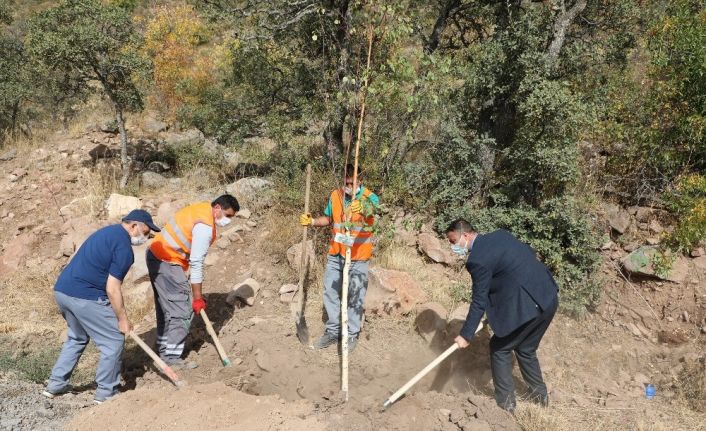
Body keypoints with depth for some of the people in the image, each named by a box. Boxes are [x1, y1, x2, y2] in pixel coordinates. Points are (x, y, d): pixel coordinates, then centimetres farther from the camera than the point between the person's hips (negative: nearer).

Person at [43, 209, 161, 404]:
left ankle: (56, 384, 32)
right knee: (114, 341, 3)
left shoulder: (107, 231, 16)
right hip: (84, 297, -10)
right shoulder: (124, 247, -13)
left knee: (77, 338, 28)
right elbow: (112, 289, -16)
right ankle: (105, 393, 11)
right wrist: (123, 319, -6)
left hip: (62, 289, 10)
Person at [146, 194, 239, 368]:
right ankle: (172, 358, 0)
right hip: (167, 262, -10)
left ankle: (163, 350, 28)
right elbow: (196, 263, -21)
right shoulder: (205, 226, -21)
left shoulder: (202, 209, 8)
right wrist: (197, 297, -15)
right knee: (182, 311, -5)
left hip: (156, 256, 10)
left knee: (166, 307, 18)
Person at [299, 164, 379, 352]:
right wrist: (312, 221, -5)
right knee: (330, 292, 11)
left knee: (355, 297, 4)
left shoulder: (369, 197, -14)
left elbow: (372, 209, -38)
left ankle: (352, 335, 19)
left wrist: (363, 208, -62)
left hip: (358, 257, -5)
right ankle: (332, 332, 26)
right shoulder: (335, 195, 1)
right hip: (335, 254, 5)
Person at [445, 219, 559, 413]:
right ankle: (540, 394, 36)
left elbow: (479, 302, -12)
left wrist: (466, 335, -4)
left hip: (528, 306, -9)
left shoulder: (478, 259, -15)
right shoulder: (500, 234, 9)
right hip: (548, 297, 9)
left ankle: (505, 402, 17)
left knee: (499, 348, 9)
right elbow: (530, 253, 18)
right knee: (525, 349, 25)